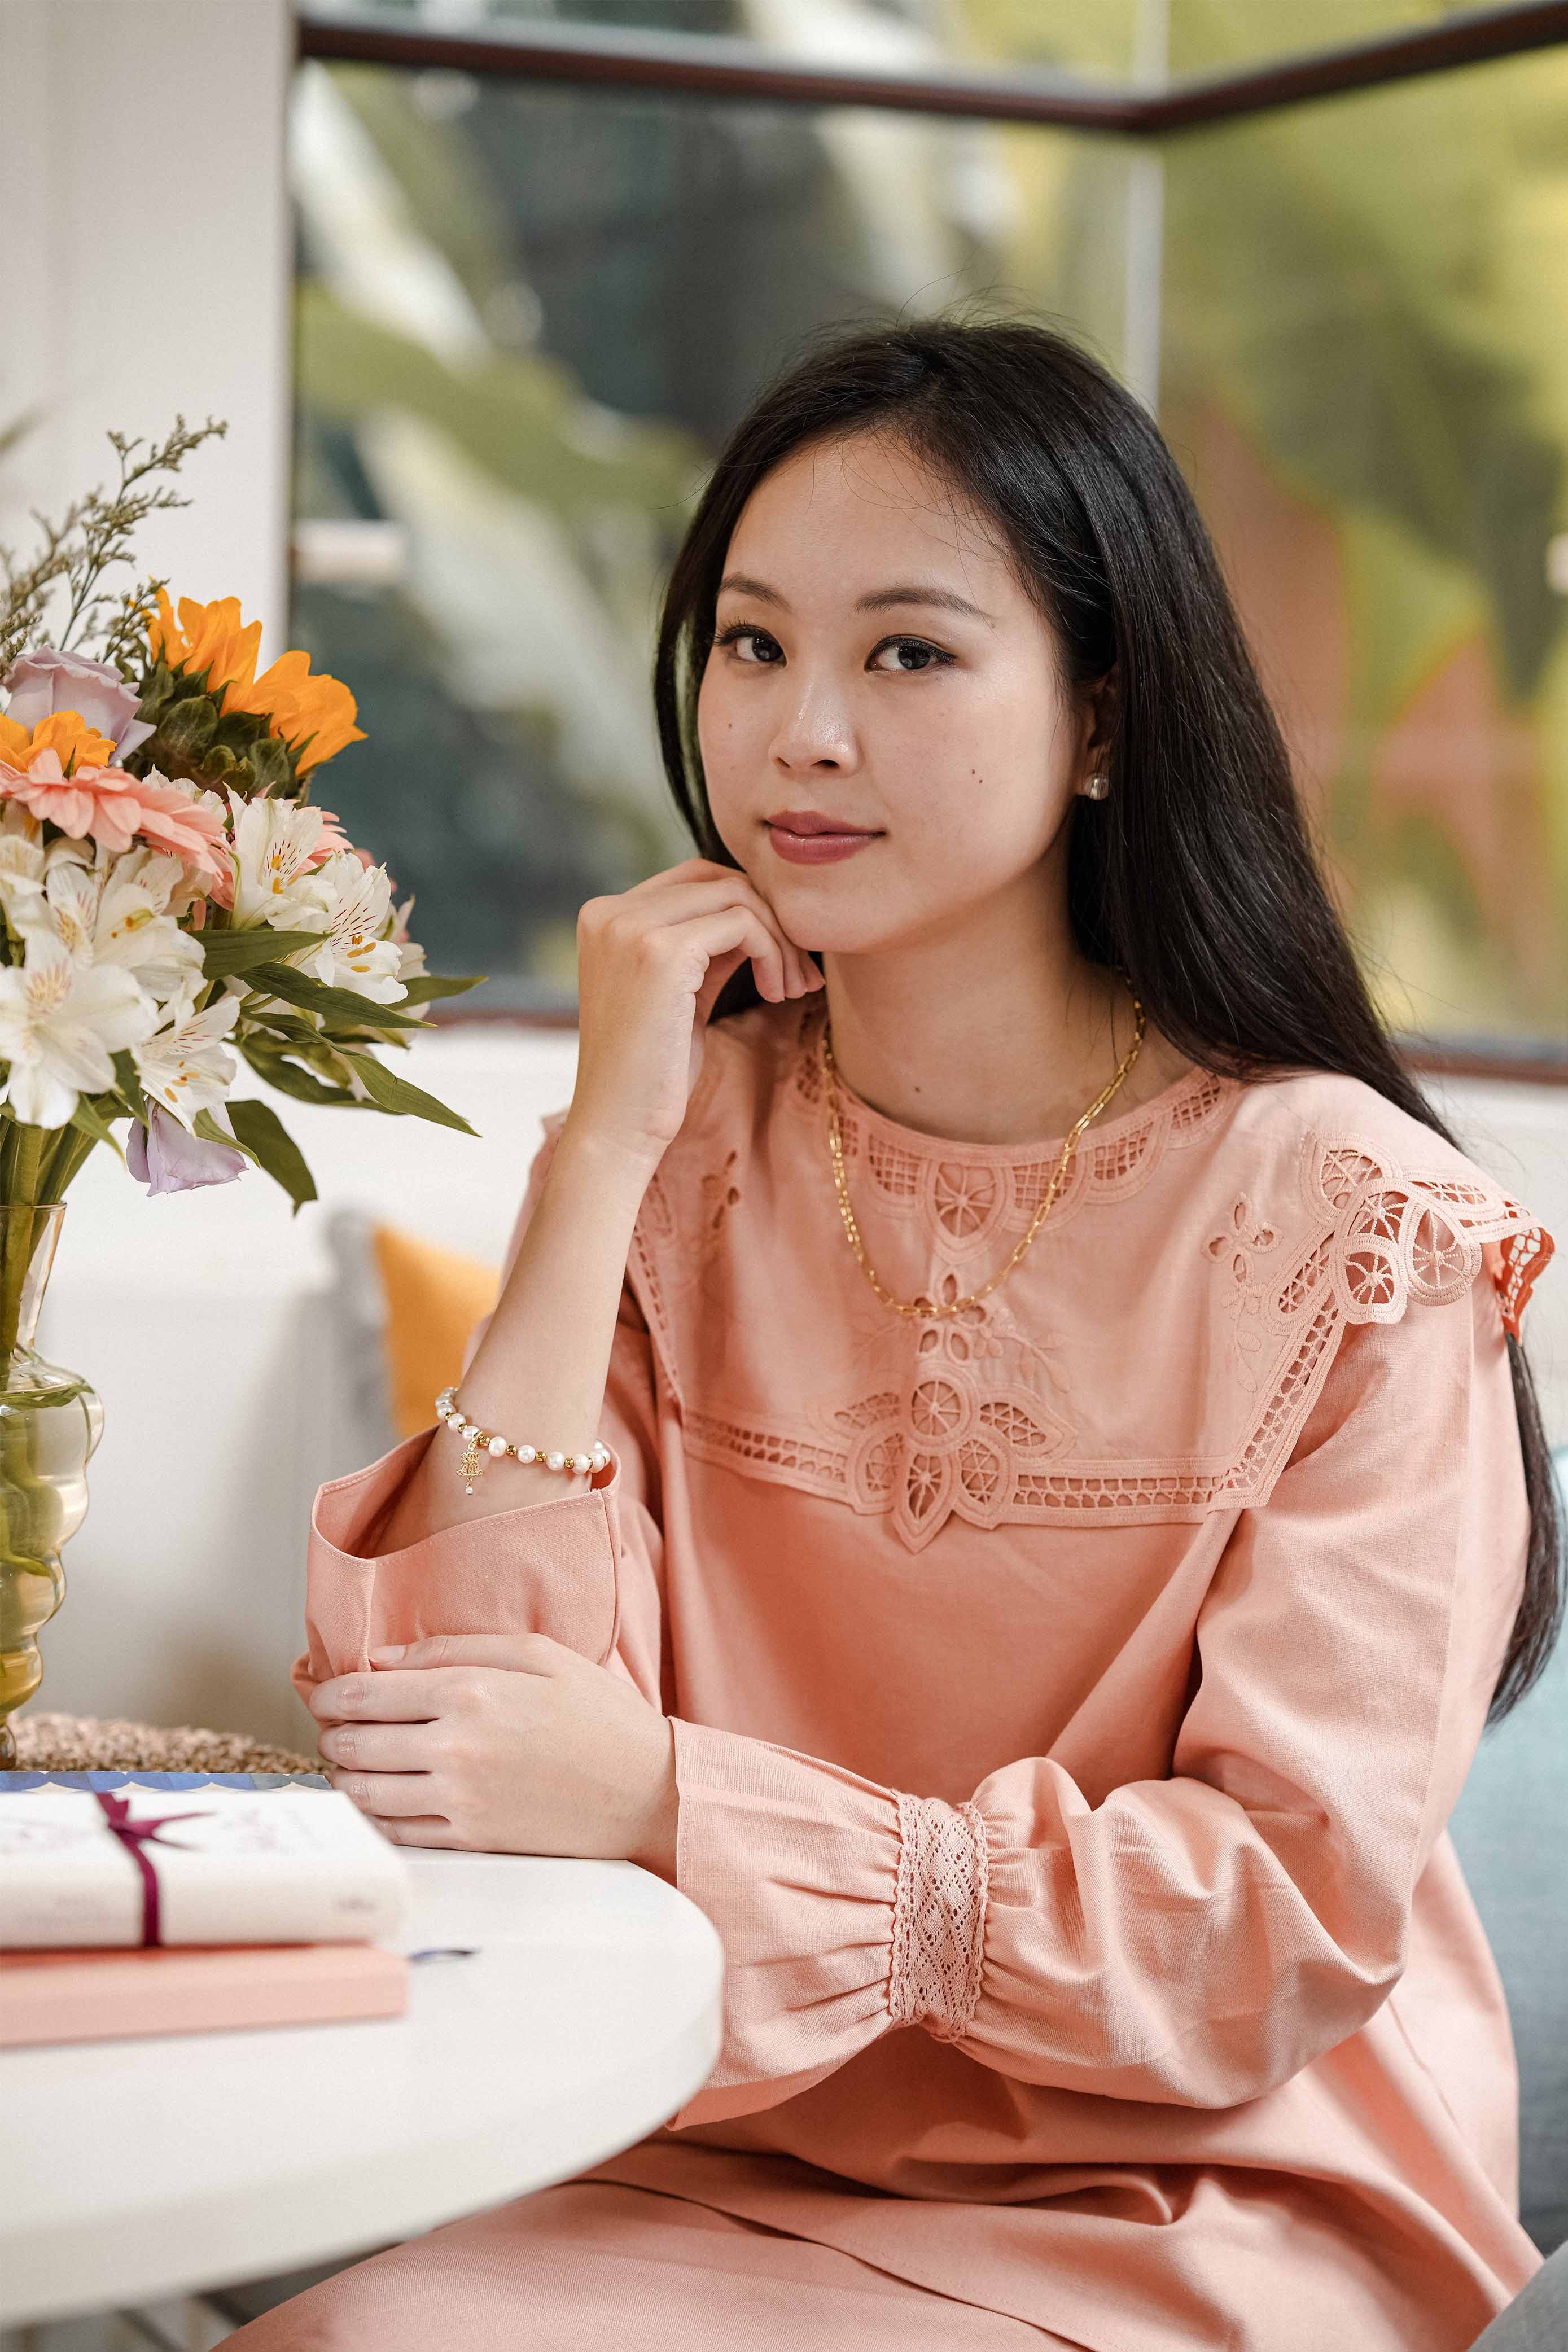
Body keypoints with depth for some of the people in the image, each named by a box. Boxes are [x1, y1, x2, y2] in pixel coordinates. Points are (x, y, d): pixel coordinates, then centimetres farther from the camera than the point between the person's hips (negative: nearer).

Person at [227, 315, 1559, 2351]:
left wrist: (664, 1797, -23)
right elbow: (482, 1719, -8)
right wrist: (600, 1154, -13)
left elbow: (1286, 1919, -14)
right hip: (742, 2166, 4)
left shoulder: (1342, 1219, -11)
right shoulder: (695, 1145, 3)